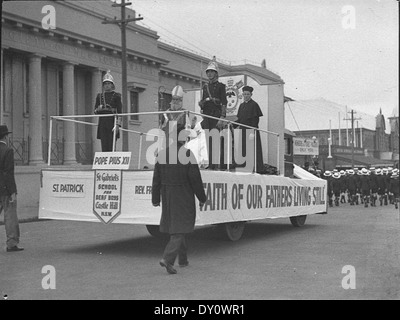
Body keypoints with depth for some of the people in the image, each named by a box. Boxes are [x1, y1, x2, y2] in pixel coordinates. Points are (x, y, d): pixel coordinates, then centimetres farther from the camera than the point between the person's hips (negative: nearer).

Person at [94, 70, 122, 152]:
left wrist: (118, 124, -13)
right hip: (102, 123, 3)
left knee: (111, 147, -6)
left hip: (112, 122, -3)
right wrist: (99, 109, -7)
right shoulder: (100, 96, 14)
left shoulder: (116, 95, 3)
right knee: (104, 147, -1)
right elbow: (95, 111, 16)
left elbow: (119, 111, -3)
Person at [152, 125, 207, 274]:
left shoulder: (162, 154, 3)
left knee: (177, 226, 18)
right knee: (180, 229, -3)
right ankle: (167, 258, -17)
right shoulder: (187, 153, -12)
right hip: (183, 197, -6)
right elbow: (195, 178, -12)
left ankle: (183, 259, 28)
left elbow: (156, 178, 4)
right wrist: (202, 198, -2)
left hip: (167, 196, 6)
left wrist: (155, 199, 10)